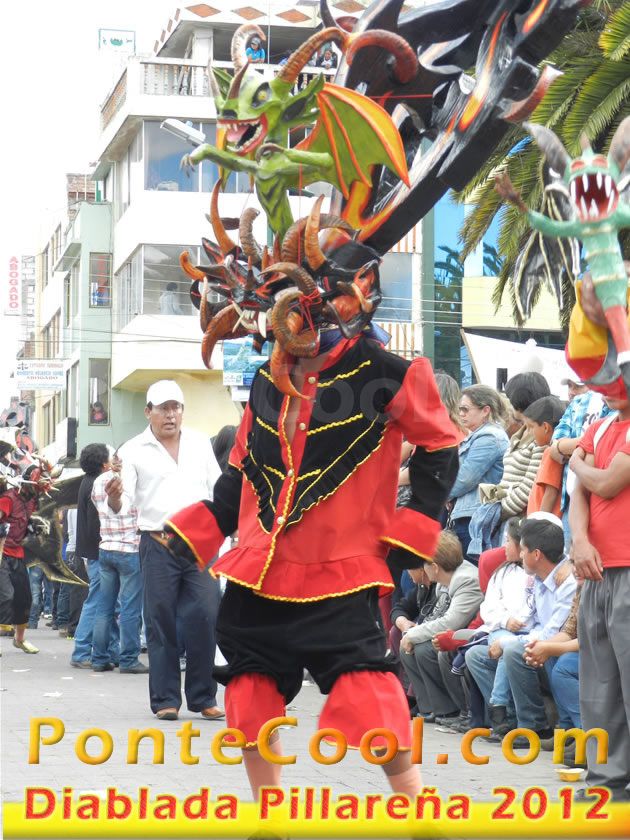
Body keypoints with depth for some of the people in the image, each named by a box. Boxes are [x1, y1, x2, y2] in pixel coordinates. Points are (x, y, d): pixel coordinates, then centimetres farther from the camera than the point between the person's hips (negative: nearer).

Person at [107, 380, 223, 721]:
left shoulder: (200, 443, 12)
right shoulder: (134, 450, 3)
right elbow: (124, 501, -3)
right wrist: (114, 498, -25)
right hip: (158, 544, -2)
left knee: (205, 616, -4)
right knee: (161, 622, -1)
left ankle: (203, 697, 4)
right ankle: (165, 699, 5)